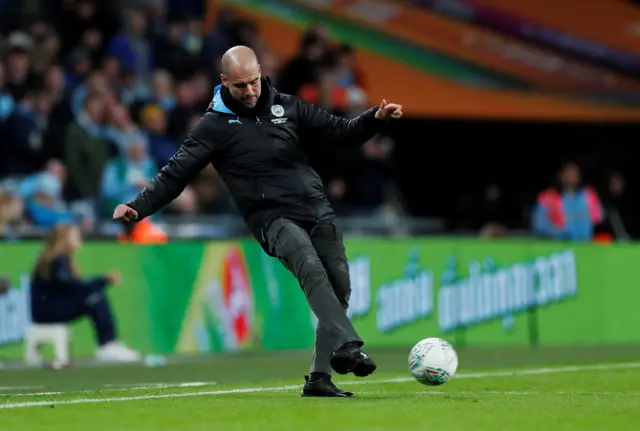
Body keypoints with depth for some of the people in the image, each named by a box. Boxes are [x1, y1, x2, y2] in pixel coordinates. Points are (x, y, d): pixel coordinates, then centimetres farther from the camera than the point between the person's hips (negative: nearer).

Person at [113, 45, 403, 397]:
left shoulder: (287, 107, 11)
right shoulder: (216, 125, 1)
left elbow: (341, 131, 14)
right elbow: (175, 173, -1)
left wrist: (376, 118, -4)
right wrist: (138, 206, -13)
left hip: (317, 209, 5)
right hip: (272, 218, -5)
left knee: (339, 286, -1)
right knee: (311, 267, -31)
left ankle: (320, 378, 4)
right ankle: (346, 346, -43)